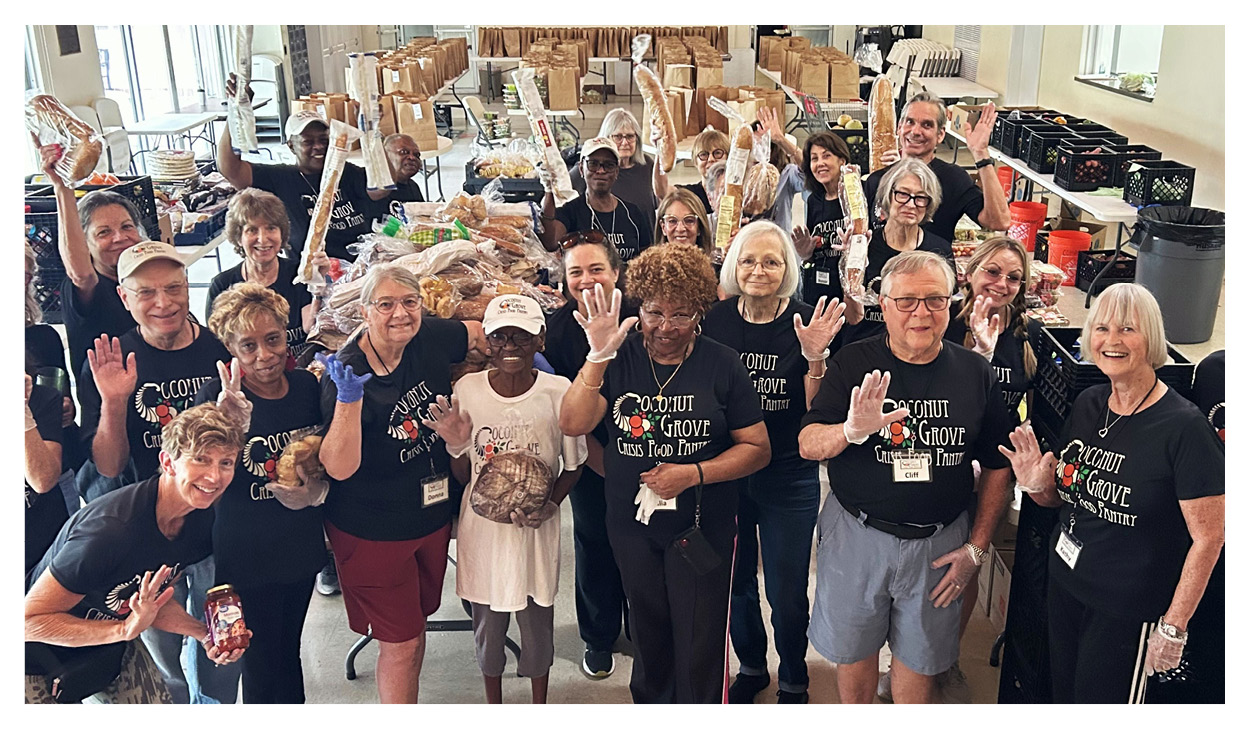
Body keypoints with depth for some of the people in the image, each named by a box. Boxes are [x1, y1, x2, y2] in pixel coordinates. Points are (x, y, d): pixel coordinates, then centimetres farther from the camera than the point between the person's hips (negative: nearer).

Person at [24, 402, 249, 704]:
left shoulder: (201, 520, -12)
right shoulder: (112, 528, -35)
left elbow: (154, 598, 0)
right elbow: (30, 620, -29)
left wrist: (204, 633, -16)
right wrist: (126, 628, -38)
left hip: (113, 646, 6)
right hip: (40, 657, -6)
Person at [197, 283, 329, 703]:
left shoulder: (307, 387, -3)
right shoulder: (217, 396, -15)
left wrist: (315, 491, -11)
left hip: (302, 546, 4)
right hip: (246, 555, -4)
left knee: (288, 653, 22)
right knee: (261, 662, 9)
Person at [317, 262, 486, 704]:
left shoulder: (431, 338, -10)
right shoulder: (347, 372, -23)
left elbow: (476, 333, 14)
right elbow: (339, 468, -30)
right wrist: (348, 398, -39)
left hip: (433, 515, 6)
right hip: (373, 530, -6)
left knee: (417, 621, 23)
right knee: (402, 642, 4)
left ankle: (404, 708, 43)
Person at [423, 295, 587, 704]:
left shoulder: (559, 391, -12)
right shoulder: (466, 389, -8)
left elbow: (573, 463, 0)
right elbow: (461, 475, -1)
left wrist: (551, 504, -15)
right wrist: (456, 445, -21)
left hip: (537, 528, -1)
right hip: (482, 526, 1)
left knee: (537, 619, 15)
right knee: (488, 620, 17)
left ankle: (540, 707, 40)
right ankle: (494, 706, 43)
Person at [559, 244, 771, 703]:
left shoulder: (721, 365, -6)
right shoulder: (620, 359, -3)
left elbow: (757, 447, -4)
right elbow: (573, 425, -14)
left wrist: (695, 473, -17)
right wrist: (597, 358, -26)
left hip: (702, 529, -2)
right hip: (632, 524, 2)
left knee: (699, 651, 3)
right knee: (648, 638, 20)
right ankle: (649, 708, 44)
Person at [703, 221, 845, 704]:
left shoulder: (807, 323, -8)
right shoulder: (716, 320, -4)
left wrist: (814, 358, -23)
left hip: (789, 478, -2)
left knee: (787, 592, 6)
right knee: (735, 581, 17)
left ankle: (793, 679, 32)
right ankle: (750, 666, 42)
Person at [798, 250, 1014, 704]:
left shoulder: (976, 374, -2)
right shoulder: (854, 364, -7)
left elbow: (997, 469, 5)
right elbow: (807, 446, -10)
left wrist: (976, 548, 1)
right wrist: (852, 430, -31)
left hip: (938, 542, 1)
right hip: (856, 534, 0)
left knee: (919, 657, 14)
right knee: (853, 650, 15)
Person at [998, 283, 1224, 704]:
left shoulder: (1184, 427, -20)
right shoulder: (1087, 404, 0)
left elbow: (1209, 537, -17)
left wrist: (1174, 626, -15)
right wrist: (1037, 485, -10)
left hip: (1128, 611, -6)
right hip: (1064, 586, 6)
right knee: (1063, 697, 20)